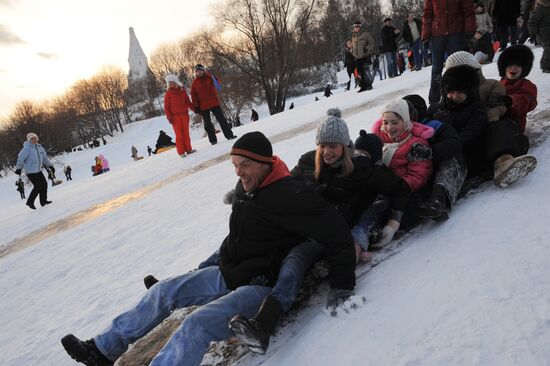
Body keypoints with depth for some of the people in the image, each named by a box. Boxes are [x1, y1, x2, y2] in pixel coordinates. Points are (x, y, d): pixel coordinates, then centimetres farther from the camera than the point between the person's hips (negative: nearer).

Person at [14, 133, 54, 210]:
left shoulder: (39, 147, 7)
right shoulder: (27, 148, -17)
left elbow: (44, 158, 16)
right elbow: (20, 158, -17)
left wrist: (50, 165, 11)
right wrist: (18, 168, -15)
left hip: (38, 170, 8)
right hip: (30, 171, -8)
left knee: (44, 184, 7)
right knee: (38, 187, -8)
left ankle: (43, 200, 19)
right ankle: (30, 202, 8)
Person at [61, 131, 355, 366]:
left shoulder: (288, 196, -24)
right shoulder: (245, 186, 3)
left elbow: (337, 233, -24)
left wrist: (342, 287, -22)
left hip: (261, 287, -9)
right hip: (228, 275, 9)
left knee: (197, 324, -29)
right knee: (162, 292, 8)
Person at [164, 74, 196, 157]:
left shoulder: (183, 91, 8)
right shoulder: (168, 93, -2)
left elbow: (188, 102, 14)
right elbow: (166, 106, -3)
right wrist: (169, 117, -10)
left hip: (185, 115, 3)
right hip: (175, 116, -3)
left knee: (186, 133, 8)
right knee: (179, 134, -3)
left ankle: (188, 149, 16)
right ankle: (181, 152, 2)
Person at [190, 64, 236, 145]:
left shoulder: (209, 77, 4)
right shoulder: (195, 82, 2)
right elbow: (193, 95, 1)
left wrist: (209, 74, -25)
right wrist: (195, 106, -6)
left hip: (214, 103, 0)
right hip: (203, 106, 0)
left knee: (222, 119, 1)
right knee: (207, 124, 4)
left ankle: (229, 135, 7)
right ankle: (213, 140, 11)